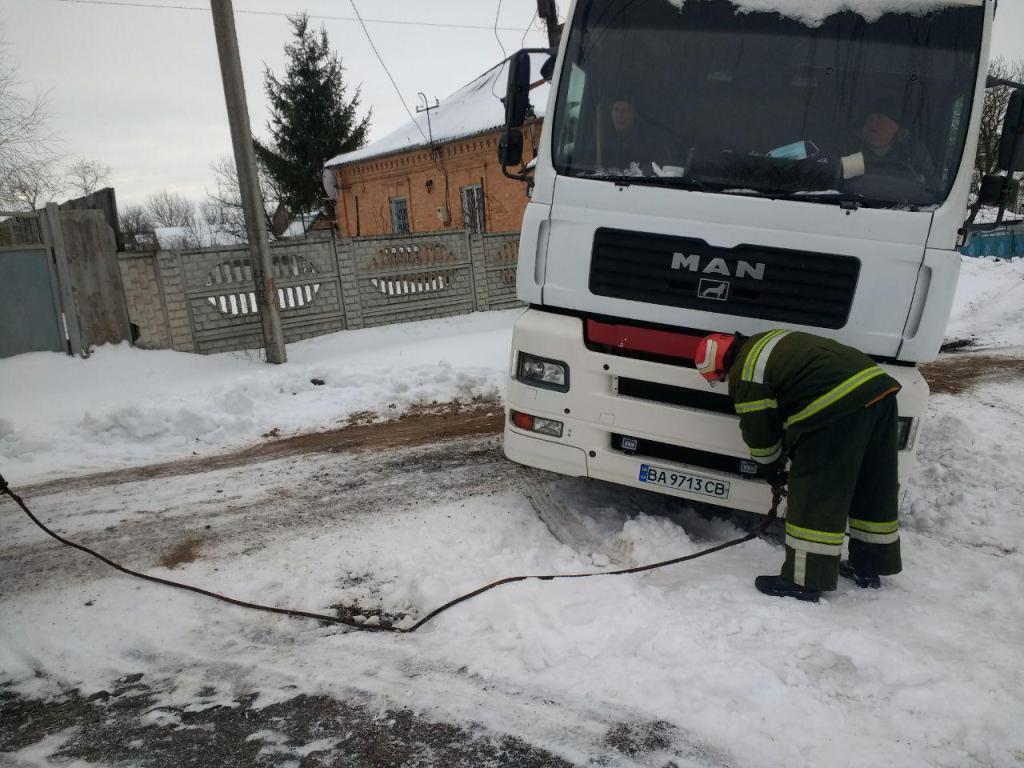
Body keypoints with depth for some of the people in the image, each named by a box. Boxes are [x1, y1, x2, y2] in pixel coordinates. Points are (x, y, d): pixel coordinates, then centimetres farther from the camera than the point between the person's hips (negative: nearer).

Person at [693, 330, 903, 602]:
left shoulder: (744, 375, -2)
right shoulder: (765, 343, 25)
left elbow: (759, 430, 4)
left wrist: (770, 468, 23)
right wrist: (784, 452, 33)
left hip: (839, 406, -10)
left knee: (816, 495, -1)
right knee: (873, 488, 19)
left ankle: (805, 582, 5)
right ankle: (868, 567, 35)